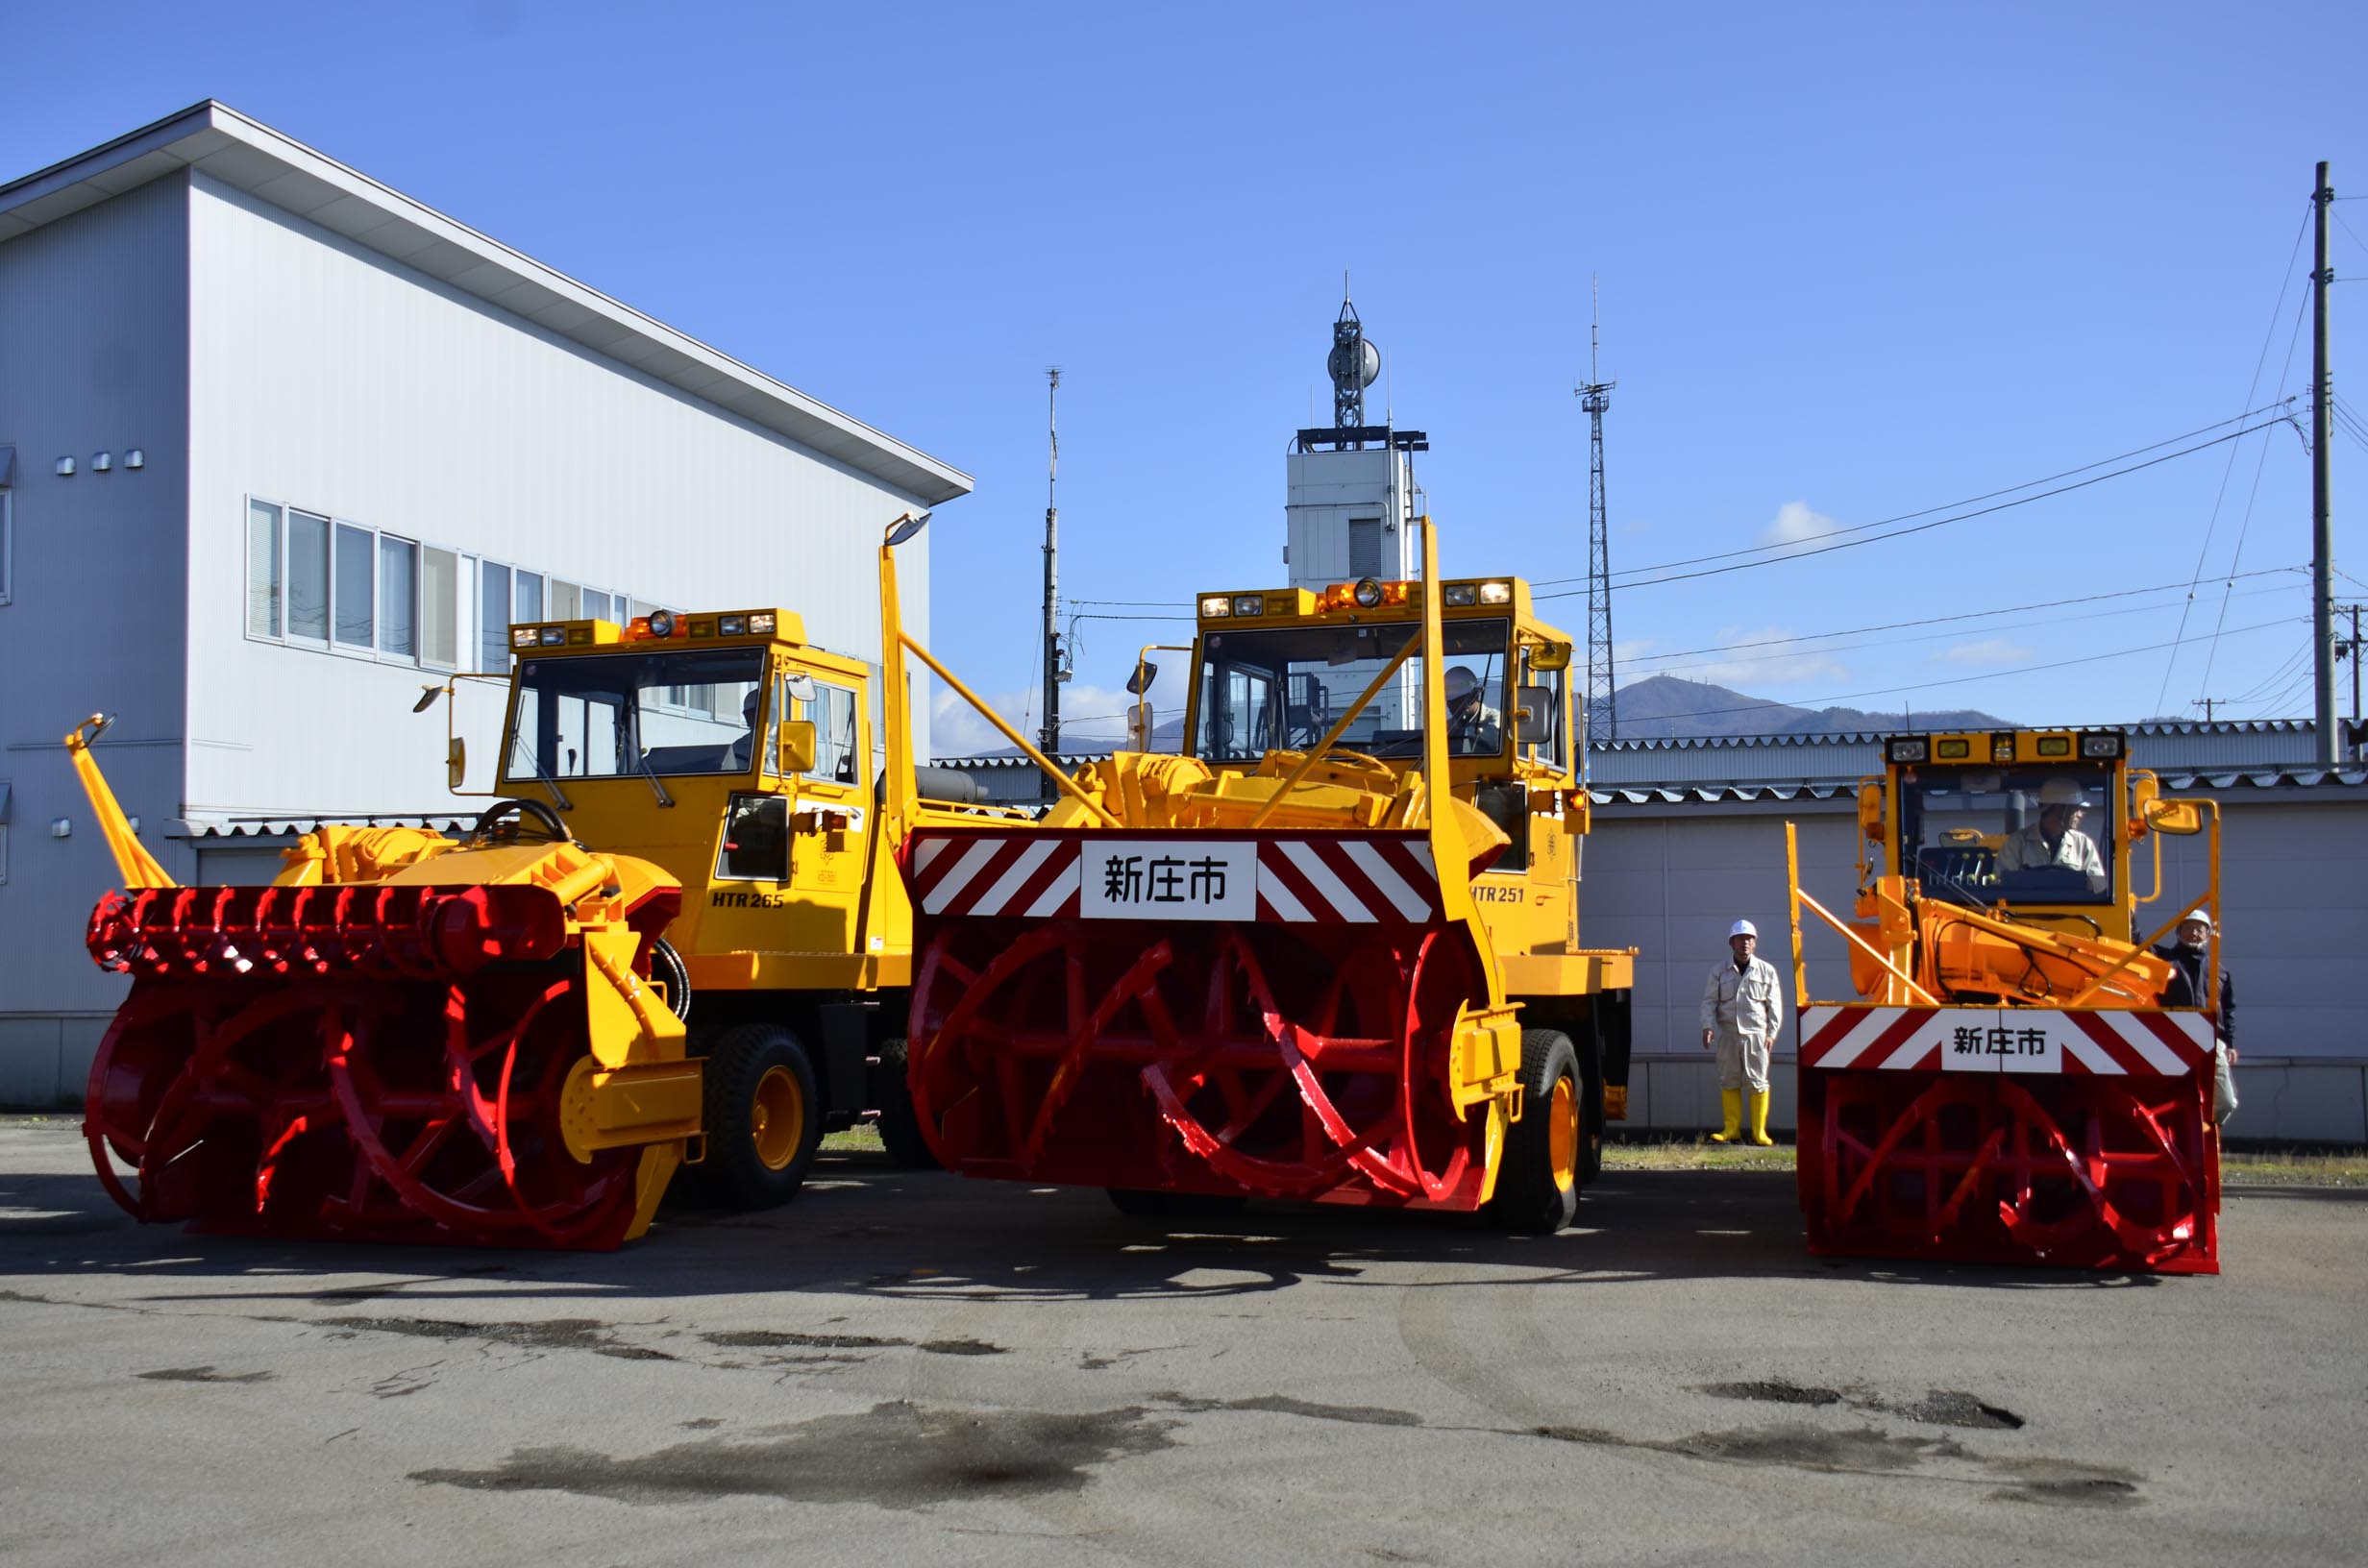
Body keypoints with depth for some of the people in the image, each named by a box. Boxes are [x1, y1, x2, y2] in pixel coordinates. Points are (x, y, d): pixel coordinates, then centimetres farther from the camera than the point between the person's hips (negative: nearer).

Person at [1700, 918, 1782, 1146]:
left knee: (1758, 1082, -2)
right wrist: (1708, 1026, -6)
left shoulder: (1766, 970, 6)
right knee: (1729, 1082, 4)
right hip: (1727, 1033, 2)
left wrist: (1772, 1033, -1)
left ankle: (1759, 1132, 3)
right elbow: (1709, 1001, 8)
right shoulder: (1719, 972, 9)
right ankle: (1732, 1130, 10)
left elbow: (1774, 1004, 6)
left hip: (1755, 1033, -2)